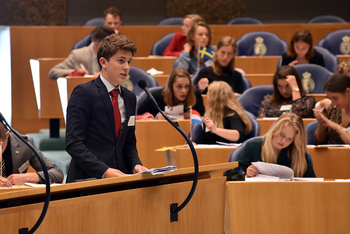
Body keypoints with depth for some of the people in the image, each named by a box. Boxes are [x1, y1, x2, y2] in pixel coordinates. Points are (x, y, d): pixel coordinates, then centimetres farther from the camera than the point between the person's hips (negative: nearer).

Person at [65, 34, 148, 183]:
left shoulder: (129, 98, 17)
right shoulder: (83, 93, -5)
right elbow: (73, 143, -11)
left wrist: (135, 165, 3)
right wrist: (104, 171, -19)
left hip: (119, 177, 5)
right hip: (86, 179, -5)